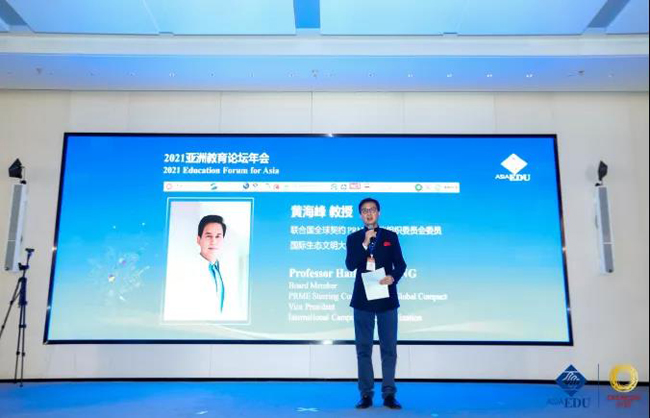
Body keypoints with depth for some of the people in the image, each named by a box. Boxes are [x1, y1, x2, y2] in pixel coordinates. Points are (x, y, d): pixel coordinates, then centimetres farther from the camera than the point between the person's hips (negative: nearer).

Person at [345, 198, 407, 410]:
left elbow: (400, 264, 3)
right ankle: (366, 394, 13)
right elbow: (350, 265, -8)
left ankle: (389, 394, 11)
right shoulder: (354, 238, 5)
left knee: (389, 348, 3)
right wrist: (365, 243, -16)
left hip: (386, 298, 0)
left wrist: (393, 277, -17)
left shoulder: (391, 237, 7)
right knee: (363, 348, 5)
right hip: (363, 299, 0)